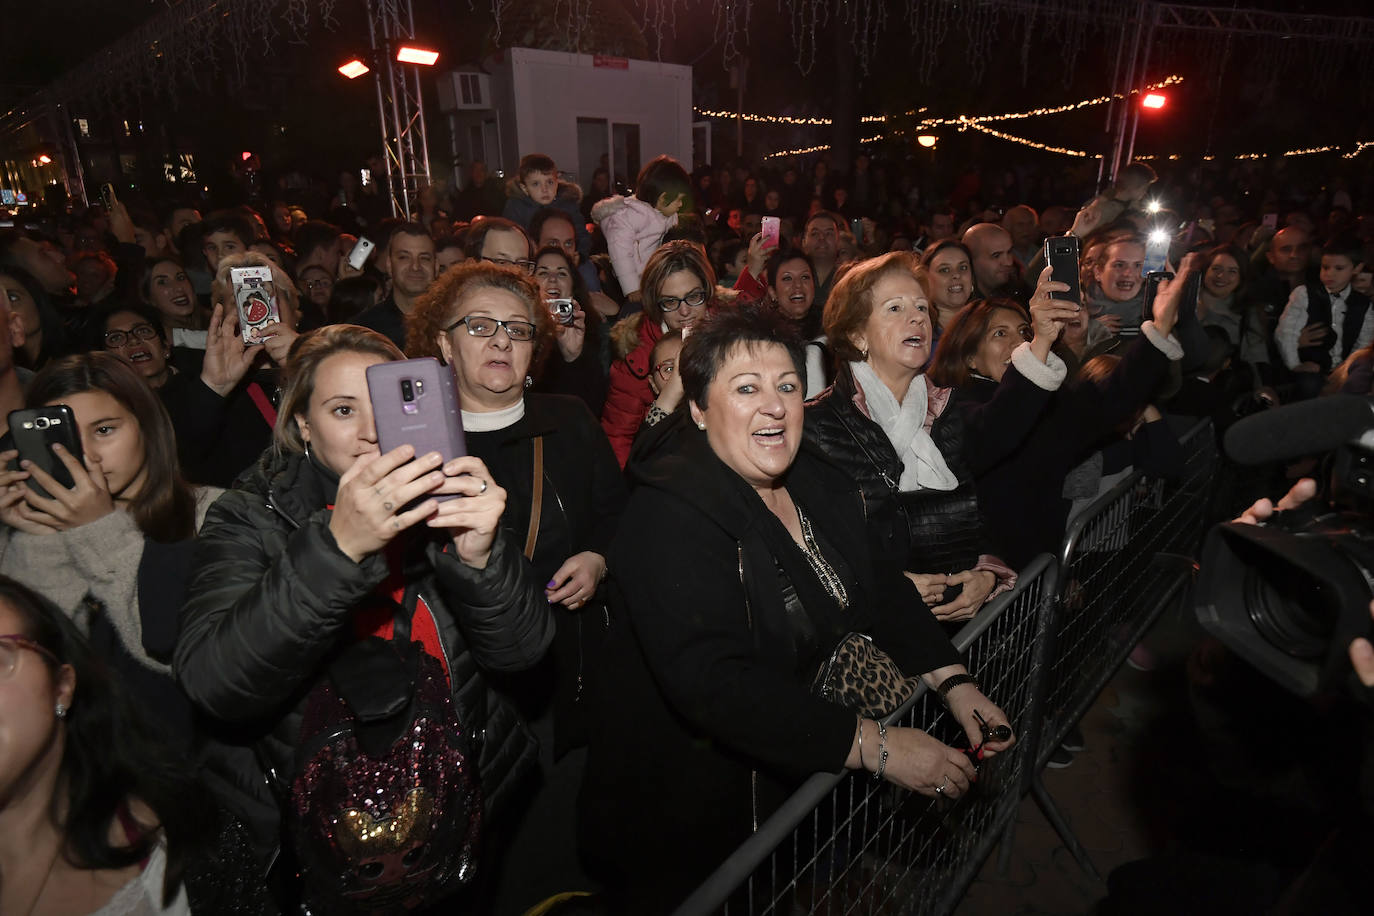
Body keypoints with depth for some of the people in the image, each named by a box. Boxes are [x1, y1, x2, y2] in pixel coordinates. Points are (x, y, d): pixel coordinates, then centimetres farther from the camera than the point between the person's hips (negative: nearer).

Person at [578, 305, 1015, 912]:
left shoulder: (818, 484, -1)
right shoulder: (668, 515, -27)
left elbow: (880, 591, 4)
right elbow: (712, 681, -34)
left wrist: (955, 682, -10)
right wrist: (875, 747, -32)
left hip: (800, 774, 7)